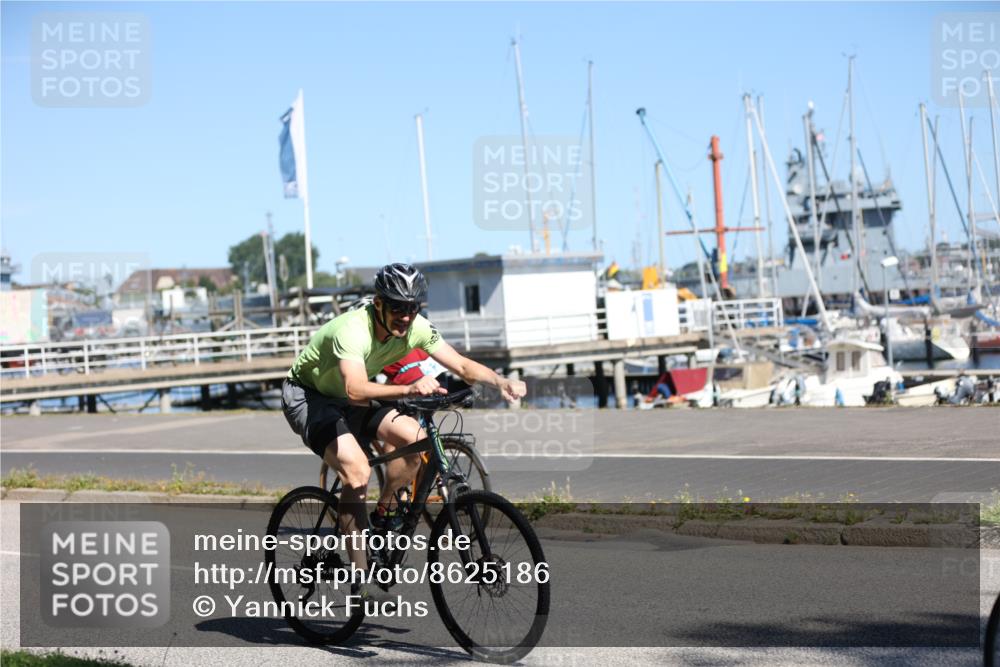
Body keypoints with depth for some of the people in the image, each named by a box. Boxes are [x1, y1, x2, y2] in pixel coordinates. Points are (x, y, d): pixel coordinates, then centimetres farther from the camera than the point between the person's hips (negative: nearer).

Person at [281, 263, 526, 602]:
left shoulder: (415, 327, -15)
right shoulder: (353, 330, -35)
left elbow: (462, 365, -13)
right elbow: (356, 390, -50)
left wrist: (500, 380, -32)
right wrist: (410, 389, -63)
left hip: (345, 400, 7)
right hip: (307, 397, -7)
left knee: (414, 437, -19)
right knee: (357, 470, -28)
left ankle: (382, 515, 4)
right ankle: (360, 576, -20)